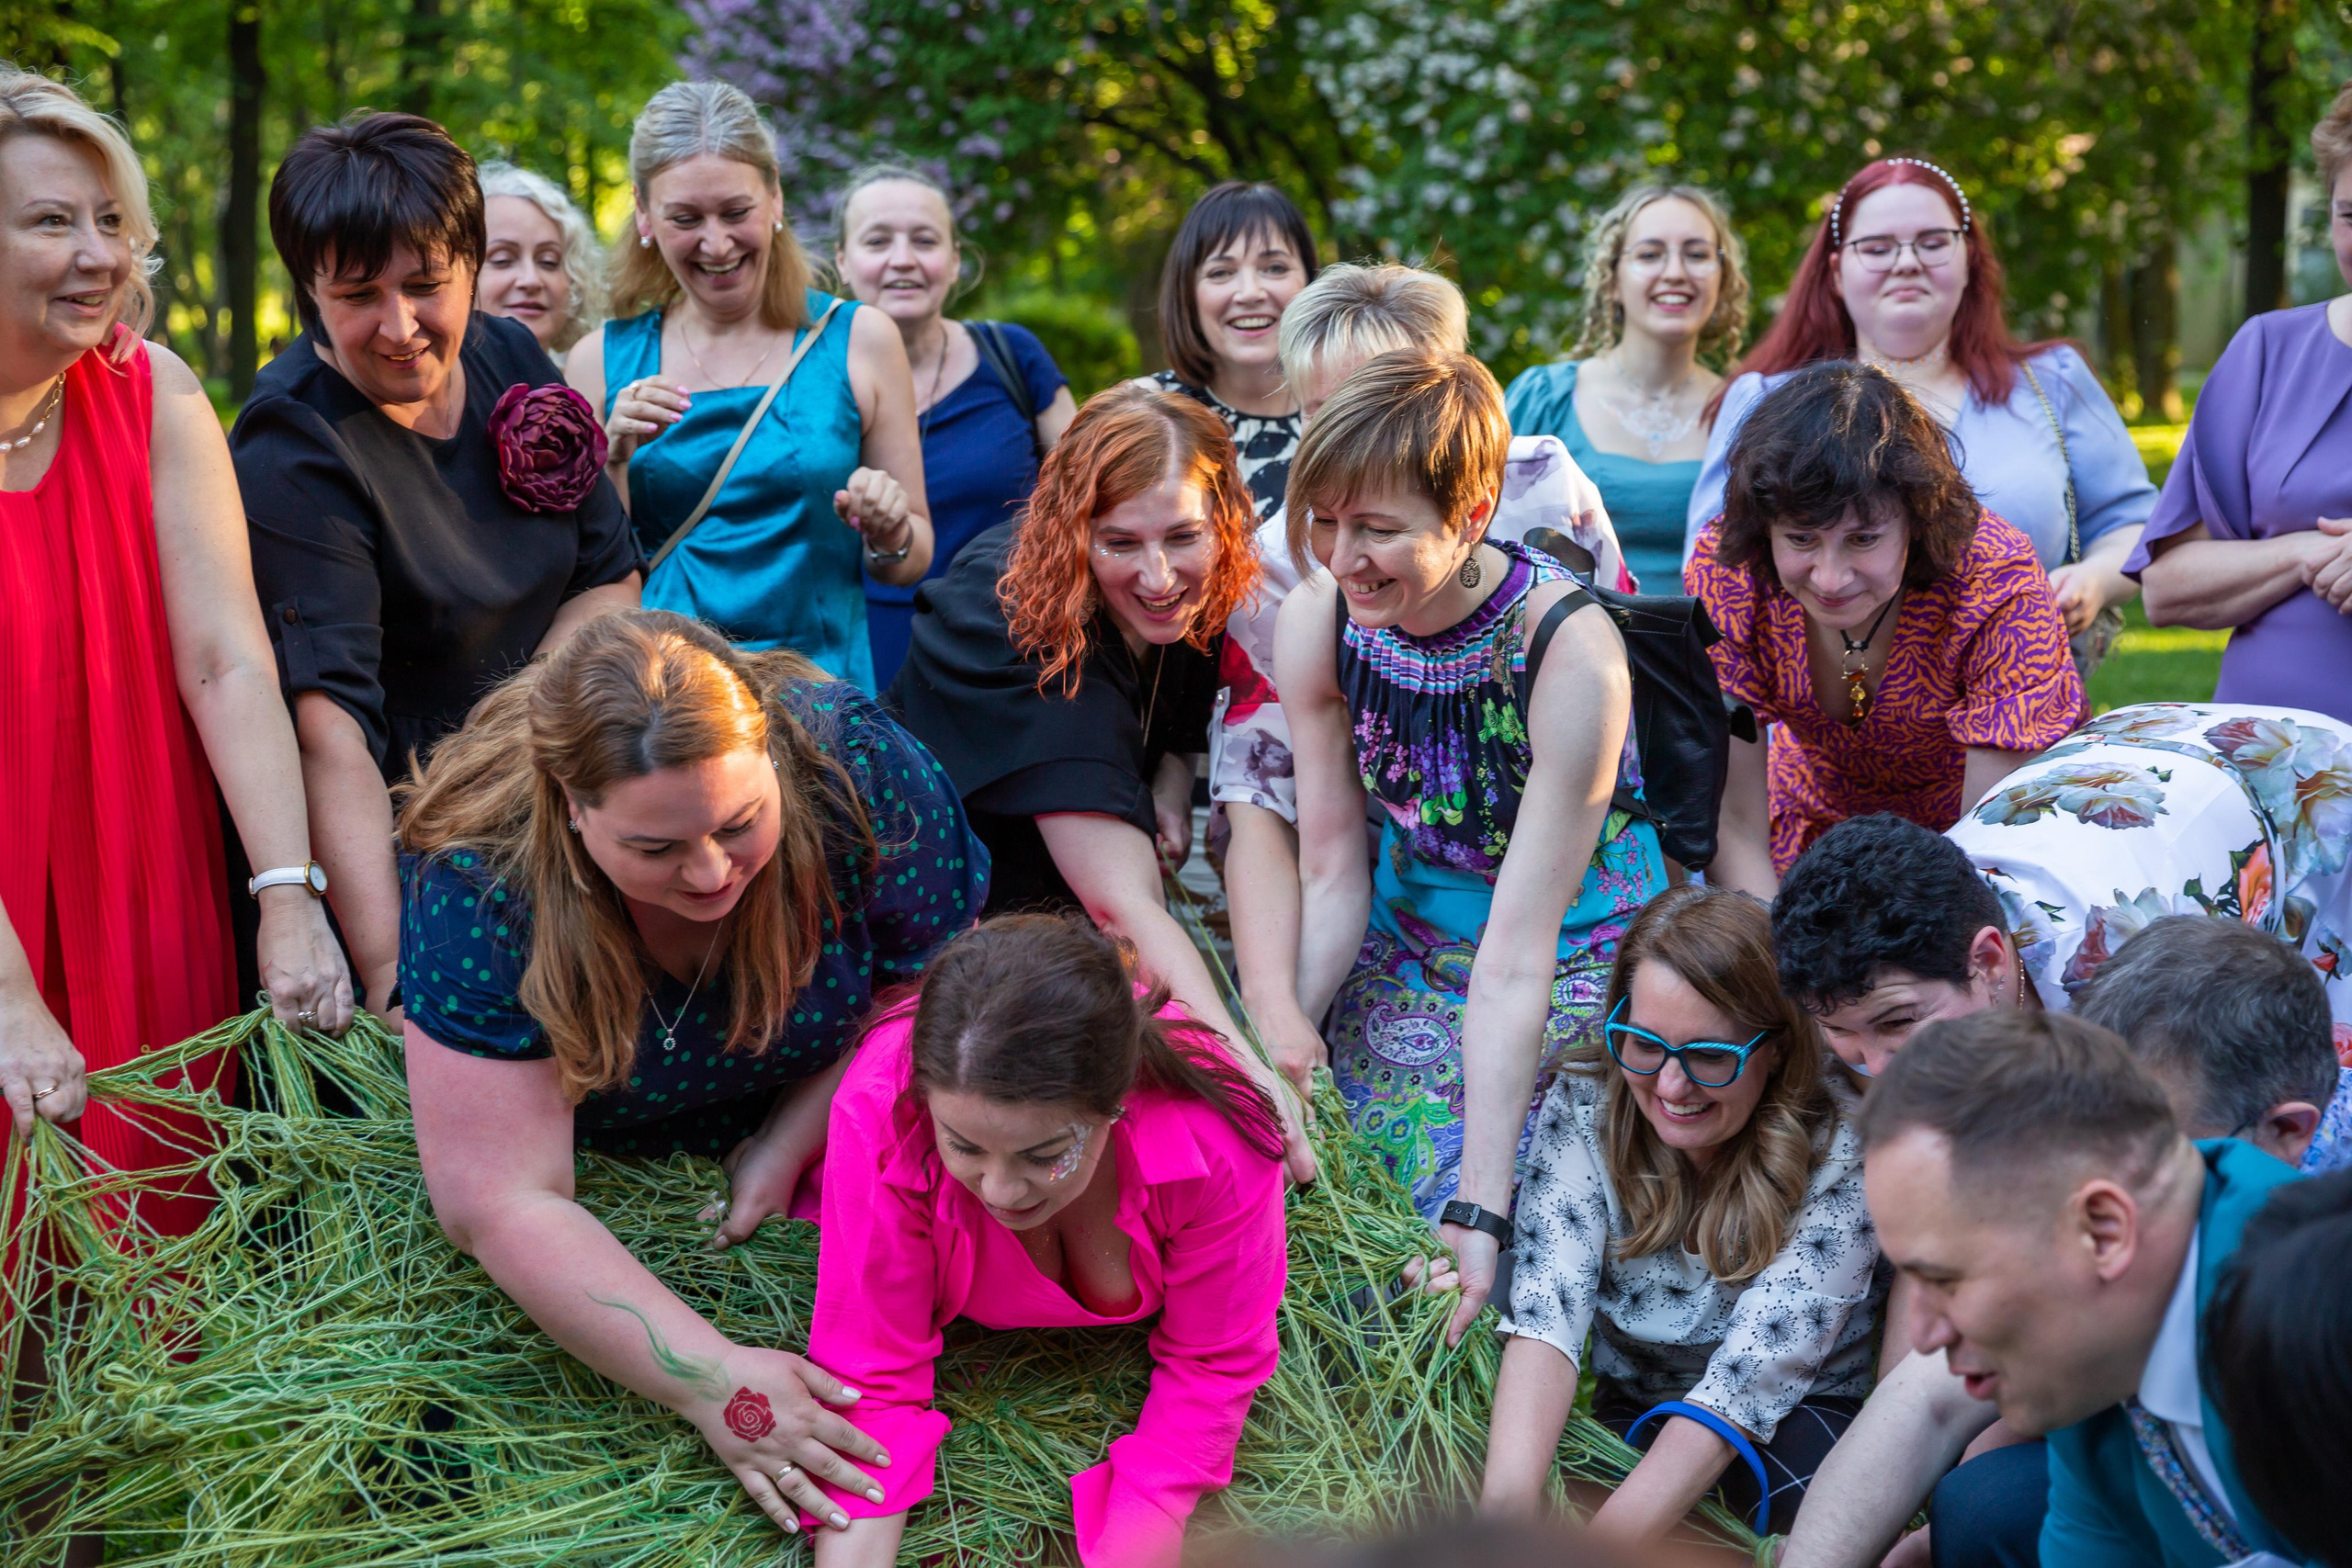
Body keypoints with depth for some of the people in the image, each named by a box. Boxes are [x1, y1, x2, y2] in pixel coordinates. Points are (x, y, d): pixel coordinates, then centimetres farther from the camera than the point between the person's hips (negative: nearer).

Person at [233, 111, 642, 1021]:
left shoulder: (507, 357, 2)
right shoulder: (292, 452, -17)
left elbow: (611, 573, 10)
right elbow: (330, 724, -27)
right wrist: (387, 968, -37)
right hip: (398, 839, -5)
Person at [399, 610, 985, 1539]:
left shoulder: (853, 769, -37)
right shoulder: (479, 880, -39)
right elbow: (499, 1203, -39)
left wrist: (790, 1145, -26)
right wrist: (708, 1379, -45)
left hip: (801, 1106, 4)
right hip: (604, 1138, -4)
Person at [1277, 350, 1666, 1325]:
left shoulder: (1572, 657, -27)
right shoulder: (1314, 623, -12)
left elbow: (1515, 956, -28)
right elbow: (1331, 879, -7)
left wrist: (1477, 1208, -30)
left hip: (1573, 961, -4)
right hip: (1402, 951, 4)